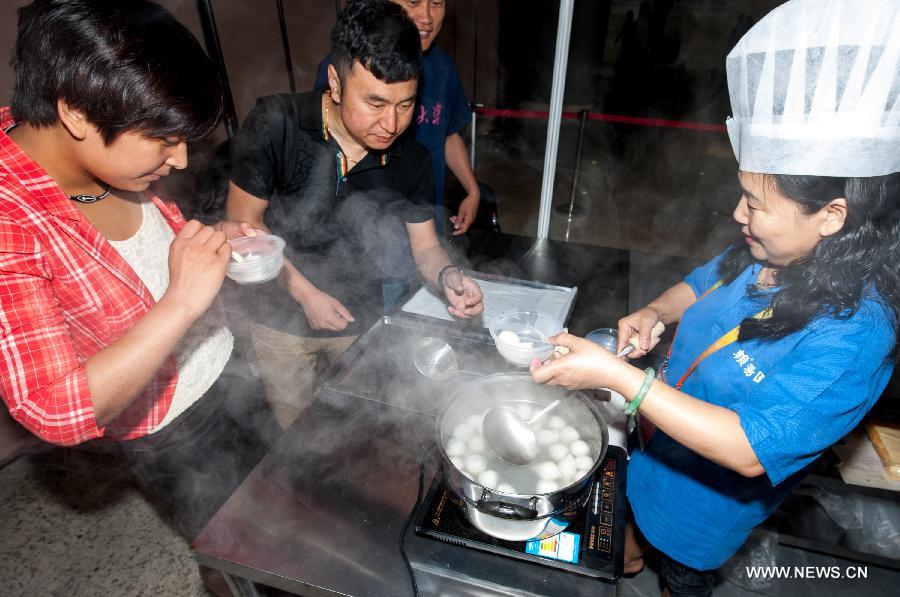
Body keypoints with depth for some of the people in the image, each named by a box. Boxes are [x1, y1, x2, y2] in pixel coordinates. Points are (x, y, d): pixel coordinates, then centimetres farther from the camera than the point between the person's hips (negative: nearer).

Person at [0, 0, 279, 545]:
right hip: (174, 437, -6)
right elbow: (56, 412, -33)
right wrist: (182, 301, -39)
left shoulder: (109, 158, -10)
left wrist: (212, 245, -11)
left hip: (228, 373, 7)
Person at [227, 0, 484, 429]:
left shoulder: (411, 159, -13)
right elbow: (243, 221, -14)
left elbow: (425, 246, -6)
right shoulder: (276, 124, -22)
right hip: (282, 319, -1)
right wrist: (305, 292, -18)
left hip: (362, 321, 2)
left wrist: (447, 276, -29)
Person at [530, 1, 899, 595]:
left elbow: (751, 450, -40)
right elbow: (702, 283, 5)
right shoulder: (765, 256, -14)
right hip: (664, 433, 7)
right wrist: (655, 312, -18)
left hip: (713, 488, -7)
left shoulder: (851, 336, -36)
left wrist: (616, 374, -45)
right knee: (636, 491, 34)